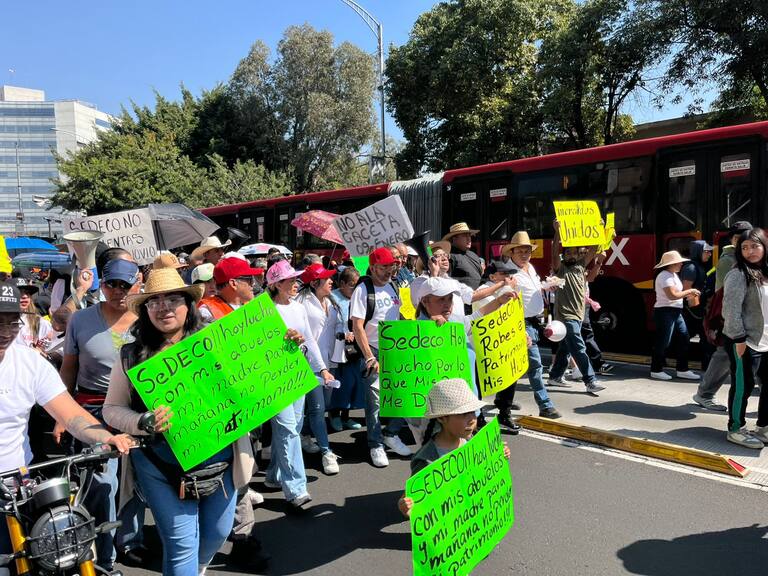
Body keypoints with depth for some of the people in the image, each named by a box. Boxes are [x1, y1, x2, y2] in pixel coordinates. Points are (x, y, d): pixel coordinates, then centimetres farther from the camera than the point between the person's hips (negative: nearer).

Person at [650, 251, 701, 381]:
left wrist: (688, 295, 4)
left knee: (684, 339, 9)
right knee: (663, 342, -3)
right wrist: (689, 291, -14)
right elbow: (672, 295, -25)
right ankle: (656, 371, 7)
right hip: (665, 311, -10)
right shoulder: (665, 276, -16)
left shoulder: (674, 275, 15)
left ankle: (682, 370, 16)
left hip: (676, 312, 10)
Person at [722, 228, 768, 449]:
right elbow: (731, 309, -17)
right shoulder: (738, 275, -12)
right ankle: (736, 430, 11)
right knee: (743, 386, -1)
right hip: (745, 342, -8)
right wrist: (739, 338, -20)